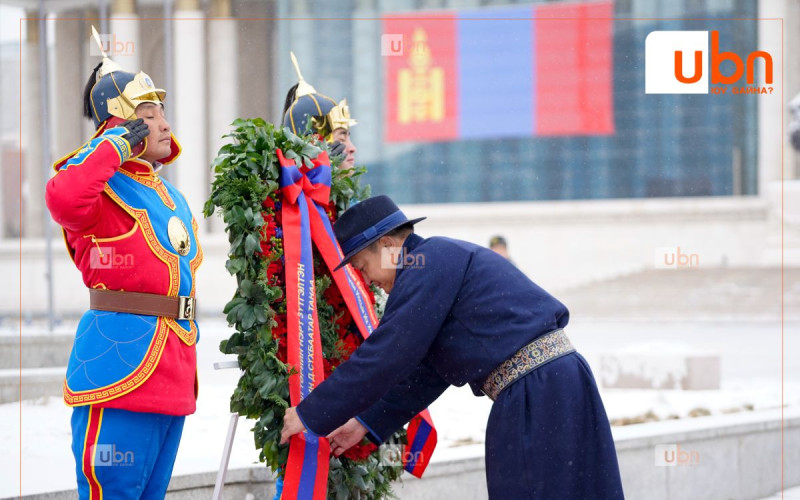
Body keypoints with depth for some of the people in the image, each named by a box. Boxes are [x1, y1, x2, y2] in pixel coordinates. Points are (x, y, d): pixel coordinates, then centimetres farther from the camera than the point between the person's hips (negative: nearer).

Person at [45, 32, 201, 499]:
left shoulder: (168, 194, 20)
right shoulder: (105, 187, -9)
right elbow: (63, 200, -33)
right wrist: (119, 145, -23)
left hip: (174, 369, 9)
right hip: (123, 365, -9)